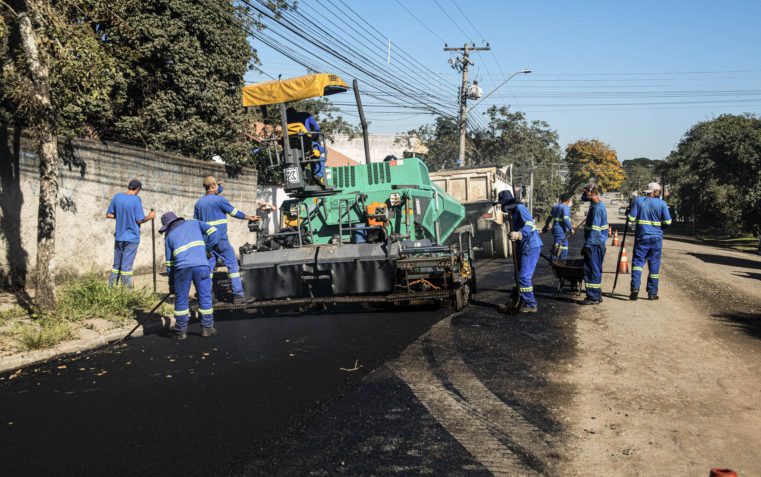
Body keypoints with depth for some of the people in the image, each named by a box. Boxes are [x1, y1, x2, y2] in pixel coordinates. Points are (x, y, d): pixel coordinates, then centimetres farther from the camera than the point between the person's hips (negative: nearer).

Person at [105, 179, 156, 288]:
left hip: (119, 237, 5)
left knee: (116, 265, 15)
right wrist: (150, 216, 3)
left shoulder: (117, 197, 3)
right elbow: (140, 220, -14)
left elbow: (108, 215, 7)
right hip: (132, 238, -5)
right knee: (126, 266, -1)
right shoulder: (136, 200, -13)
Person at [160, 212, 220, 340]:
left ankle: (181, 331, 15)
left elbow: (169, 263, 21)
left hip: (182, 267, 0)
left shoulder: (169, 236, 22)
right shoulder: (194, 223, 23)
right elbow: (214, 232, 10)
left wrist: (171, 285, 26)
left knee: (181, 300, 11)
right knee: (205, 297, 12)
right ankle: (207, 328, 18)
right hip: (201, 265, 0)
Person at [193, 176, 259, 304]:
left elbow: (195, 222, 13)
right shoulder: (219, 200, -7)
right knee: (232, 265, -2)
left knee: (208, 267, 8)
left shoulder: (199, 203, 11)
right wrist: (249, 217, 15)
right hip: (220, 239, -6)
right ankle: (238, 295, -7)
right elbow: (234, 212, 2)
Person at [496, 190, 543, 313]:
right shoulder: (513, 212, 17)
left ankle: (531, 305, 0)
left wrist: (519, 234, -42)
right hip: (525, 247, 11)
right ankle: (515, 302, 23)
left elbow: (530, 224, -27)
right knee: (520, 275, 15)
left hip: (530, 246, -10)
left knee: (524, 276, -9)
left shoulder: (520, 208, -13)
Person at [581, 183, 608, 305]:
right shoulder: (596, 205, 11)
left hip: (594, 245, -10)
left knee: (592, 270, -4)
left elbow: (594, 230, -22)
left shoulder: (597, 208, -19)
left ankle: (594, 297, 1)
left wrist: (587, 245, -21)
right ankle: (596, 295, 24)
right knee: (595, 270, 16)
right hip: (595, 244, 10)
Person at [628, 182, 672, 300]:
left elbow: (631, 218, -6)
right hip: (656, 237, 0)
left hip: (641, 237, 0)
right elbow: (667, 222, -5)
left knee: (637, 262, 0)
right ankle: (652, 293, 11)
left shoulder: (638, 201, -1)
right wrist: (659, 225, 15)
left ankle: (635, 288, -19)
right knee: (654, 265, 7)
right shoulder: (662, 204, -2)